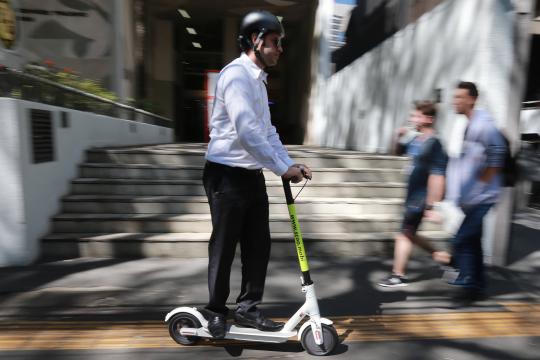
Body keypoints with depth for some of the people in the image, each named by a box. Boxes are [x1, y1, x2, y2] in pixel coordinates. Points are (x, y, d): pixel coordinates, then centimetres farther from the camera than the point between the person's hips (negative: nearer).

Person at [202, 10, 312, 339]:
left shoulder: (258, 79, 19)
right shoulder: (236, 74, -12)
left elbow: (267, 130, 17)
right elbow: (246, 131, -24)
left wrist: (291, 164, 6)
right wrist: (282, 167, -19)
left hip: (252, 174, 9)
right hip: (227, 174, -9)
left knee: (259, 245, 9)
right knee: (224, 246, 3)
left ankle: (248, 309, 24)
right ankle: (216, 311, 23)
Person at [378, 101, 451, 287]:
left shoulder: (434, 144, -18)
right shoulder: (415, 139, 6)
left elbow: (437, 177, -23)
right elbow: (397, 152, 23)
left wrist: (431, 206, -24)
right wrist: (400, 138, 2)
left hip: (421, 198, -8)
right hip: (413, 196, 8)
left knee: (405, 233, -1)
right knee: (409, 233, 16)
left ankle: (398, 276, 11)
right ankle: (438, 254, 32)